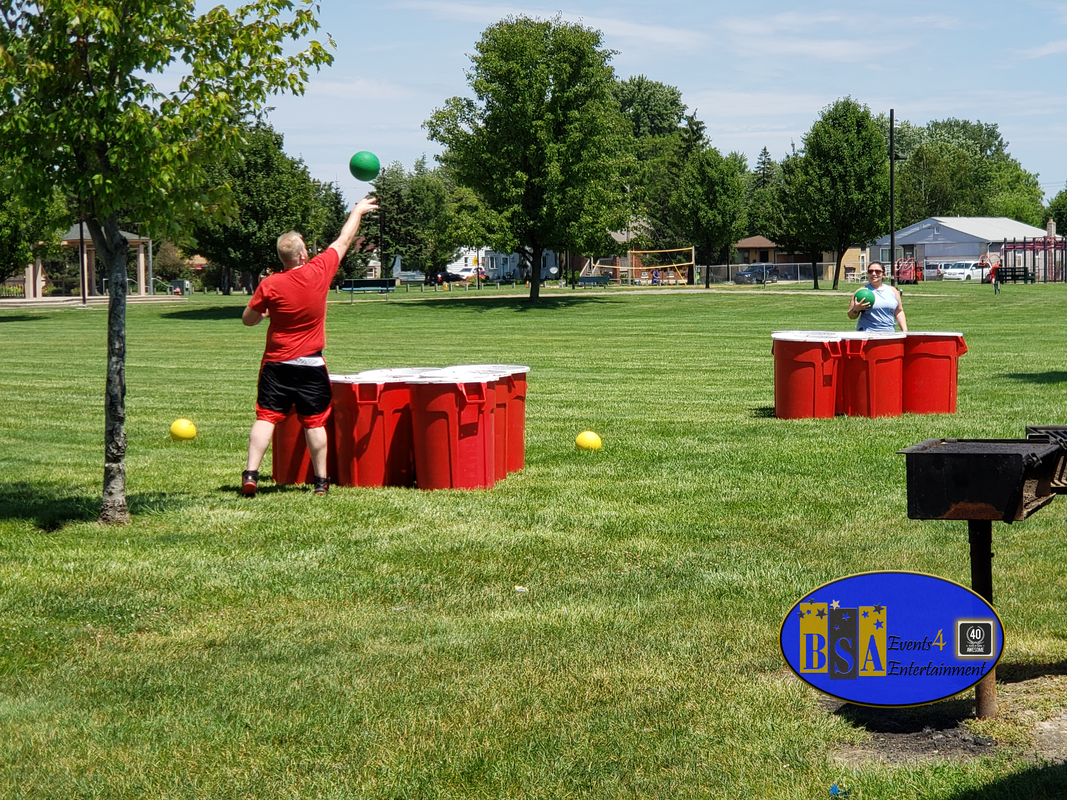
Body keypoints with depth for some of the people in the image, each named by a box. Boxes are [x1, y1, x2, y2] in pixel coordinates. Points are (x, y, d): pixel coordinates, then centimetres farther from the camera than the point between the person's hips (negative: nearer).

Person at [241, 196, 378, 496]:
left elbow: (248, 319, 1)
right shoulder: (319, 271, -8)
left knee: (266, 418, 0)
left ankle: (251, 474, -9)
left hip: (276, 364, -1)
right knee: (314, 422, 7)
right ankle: (321, 480, 12)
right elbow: (344, 240, 7)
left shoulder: (269, 285, -11)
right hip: (311, 365, 1)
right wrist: (358, 211, 21)